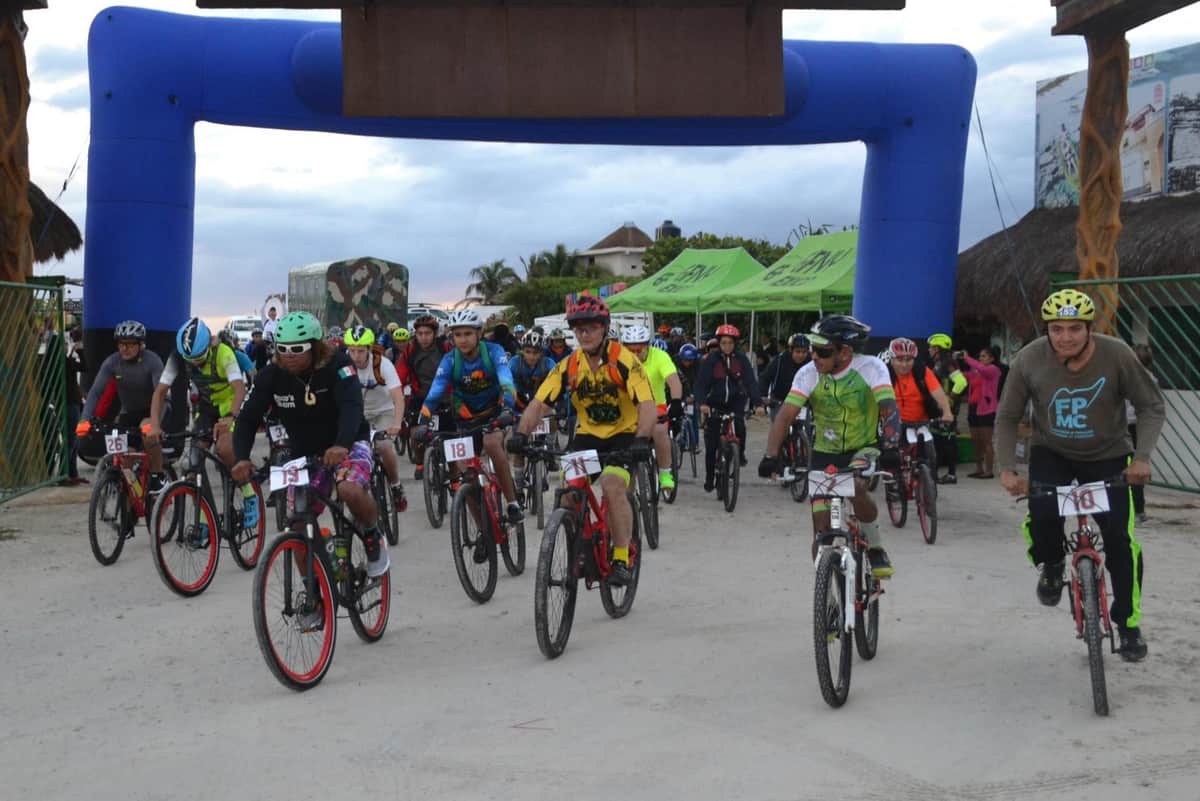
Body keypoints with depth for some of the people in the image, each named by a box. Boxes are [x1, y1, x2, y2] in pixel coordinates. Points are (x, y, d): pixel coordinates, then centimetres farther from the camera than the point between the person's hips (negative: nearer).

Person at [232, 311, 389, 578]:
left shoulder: (336, 364, -21)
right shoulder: (272, 375, -12)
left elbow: (352, 405, -36)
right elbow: (248, 418, -15)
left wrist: (342, 445, -55)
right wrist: (242, 458, -34)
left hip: (347, 444, -4)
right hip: (306, 453, 4)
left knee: (350, 490, -35)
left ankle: (373, 537, -5)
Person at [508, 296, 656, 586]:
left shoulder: (624, 361, -18)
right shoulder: (568, 365, -7)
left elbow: (647, 405, -26)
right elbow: (539, 403, -11)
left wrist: (642, 440, -43)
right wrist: (521, 434, -29)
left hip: (624, 434, -4)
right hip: (588, 434, 4)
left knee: (613, 486, -27)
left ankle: (622, 558, -15)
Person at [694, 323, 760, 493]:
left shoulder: (741, 359, -8)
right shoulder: (710, 360, -12)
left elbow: (750, 381, -13)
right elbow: (701, 383, -18)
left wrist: (757, 403, -28)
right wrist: (703, 403, -35)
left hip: (735, 401, 1)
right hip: (715, 404, -1)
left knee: (739, 423, -30)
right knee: (711, 445, -3)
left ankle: (740, 452, -3)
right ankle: (709, 479, 11)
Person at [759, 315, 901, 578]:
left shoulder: (871, 368, -19)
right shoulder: (808, 373, -14)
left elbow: (889, 408, -29)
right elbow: (785, 416, -18)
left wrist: (891, 448, -46)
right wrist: (771, 456, -32)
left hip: (864, 448, -2)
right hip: (825, 453, 2)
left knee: (857, 487, -34)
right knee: (822, 530, -6)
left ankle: (876, 549, -8)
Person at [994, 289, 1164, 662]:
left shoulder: (1117, 355, -23)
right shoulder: (1029, 360, -20)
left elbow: (1152, 406, -12)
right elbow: (1007, 417, -8)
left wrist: (1142, 457, -24)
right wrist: (1006, 468, -18)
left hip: (1108, 456, 0)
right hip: (1051, 453, 1)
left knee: (1119, 537, -9)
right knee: (1042, 516, -25)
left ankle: (1128, 623, 12)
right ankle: (1052, 566, 11)